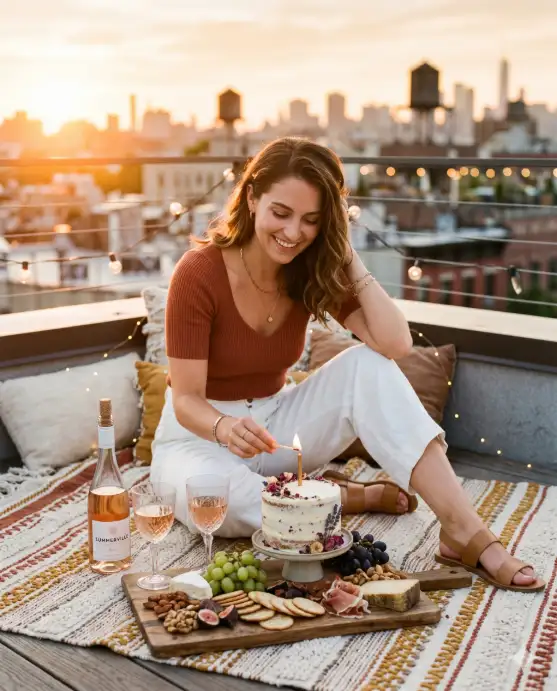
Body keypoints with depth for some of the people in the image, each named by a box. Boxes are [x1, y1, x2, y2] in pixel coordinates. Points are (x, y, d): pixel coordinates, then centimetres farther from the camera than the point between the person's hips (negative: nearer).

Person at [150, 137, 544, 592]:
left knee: (368, 366, -23)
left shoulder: (311, 271, -8)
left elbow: (396, 345, -22)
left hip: (275, 421, 4)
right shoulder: (198, 273, -21)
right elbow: (187, 400, -21)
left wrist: (348, 257, -20)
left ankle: (467, 533, -28)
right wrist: (226, 427, -43)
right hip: (201, 434, -3)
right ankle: (357, 497, -15)